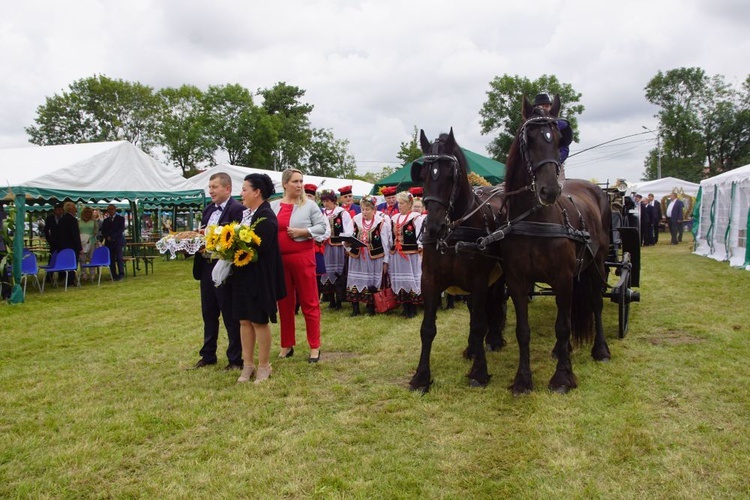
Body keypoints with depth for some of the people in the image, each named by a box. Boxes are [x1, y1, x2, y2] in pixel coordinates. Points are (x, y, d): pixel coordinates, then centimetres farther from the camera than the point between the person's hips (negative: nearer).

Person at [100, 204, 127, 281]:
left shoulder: (121, 218, 7)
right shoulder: (105, 220, 19)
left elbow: (121, 229, -5)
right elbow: (103, 231, 12)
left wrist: (112, 236, -13)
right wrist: (107, 237, -8)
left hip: (118, 241, -4)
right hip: (109, 242, 4)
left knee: (119, 258, -11)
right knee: (111, 259, 0)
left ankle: (121, 274, -8)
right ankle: (114, 275, 2)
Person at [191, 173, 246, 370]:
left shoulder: (237, 209, -13)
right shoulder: (208, 210, 14)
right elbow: (202, 234, 17)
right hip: (206, 267, 8)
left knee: (231, 316, 3)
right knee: (209, 315, 18)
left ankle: (235, 360, 15)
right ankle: (208, 355, 31)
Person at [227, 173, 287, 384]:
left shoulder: (266, 216, -15)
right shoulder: (244, 213, 12)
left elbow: (259, 247, -22)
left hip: (258, 277, -8)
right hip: (242, 275, 8)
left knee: (259, 321, 3)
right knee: (244, 320, 12)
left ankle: (264, 366, 16)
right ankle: (248, 365, 22)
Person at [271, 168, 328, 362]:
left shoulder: (309, 205, -1)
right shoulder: (273, 206, 7)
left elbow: (322, 227, -4)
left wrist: (301, 232, -14)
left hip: (303, 257, -3)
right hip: (279, 259, 3)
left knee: (309, 302, 1)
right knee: (284, 302, 11)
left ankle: (315, 346, 9)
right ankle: (287, 345, 23)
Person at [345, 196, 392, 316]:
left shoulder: (381, 222, -8)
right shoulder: (355, 220, 1)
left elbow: (385, 242, -4)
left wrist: (386, 261, -3)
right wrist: (347, 244, -16)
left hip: (374, 257, -3)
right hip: (357, 256, 3)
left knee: (372, 282, 5)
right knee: (355, 282, 3)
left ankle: (371, 307, 19)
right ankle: (355, 308, 11)